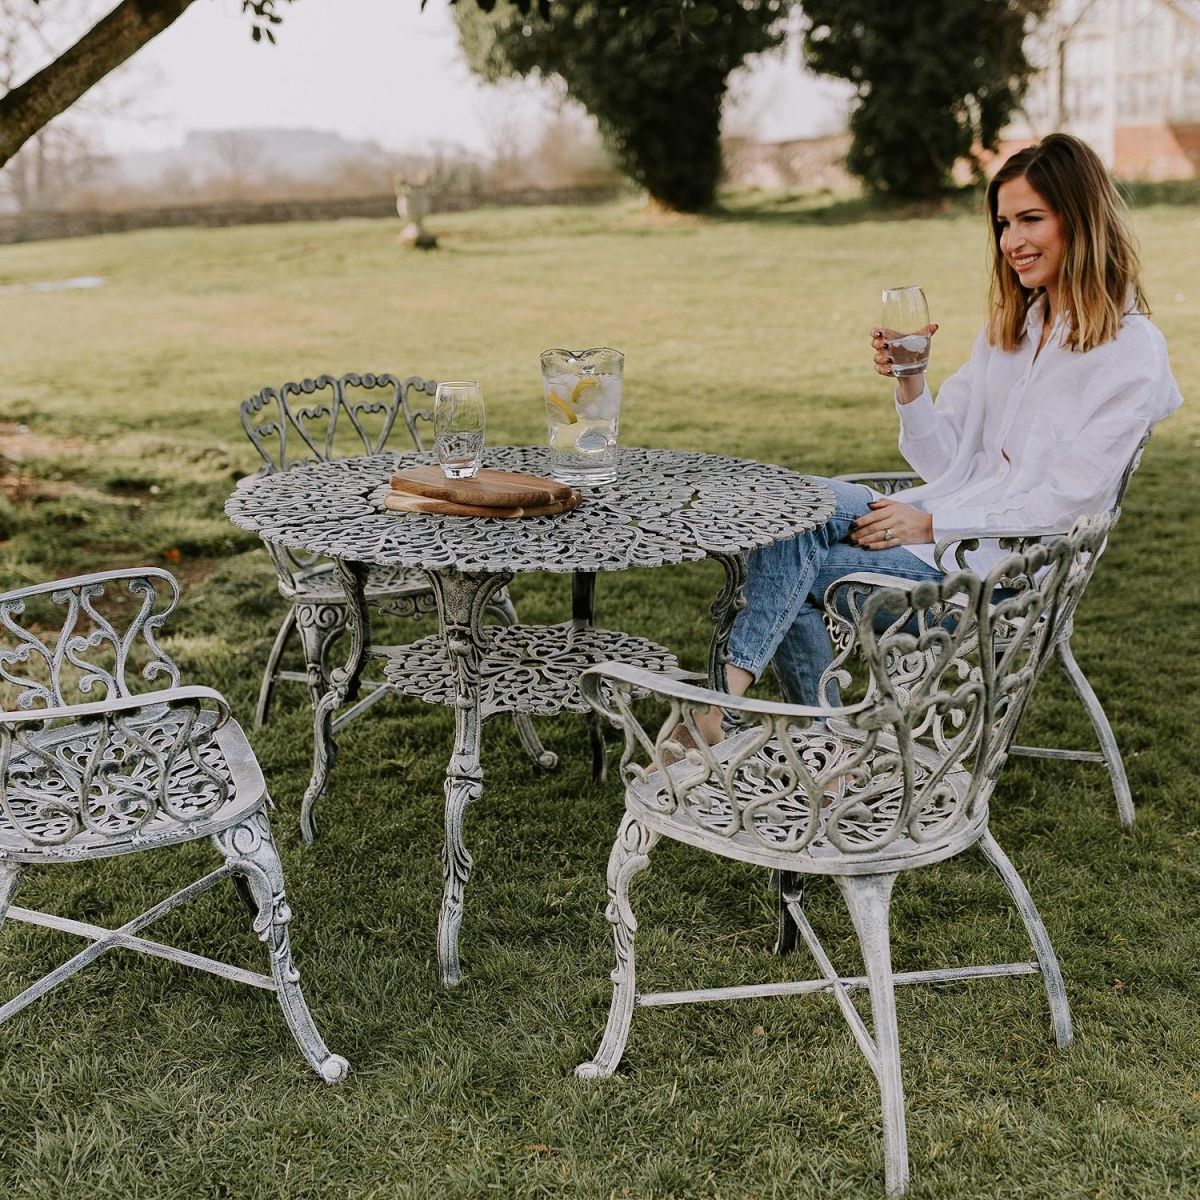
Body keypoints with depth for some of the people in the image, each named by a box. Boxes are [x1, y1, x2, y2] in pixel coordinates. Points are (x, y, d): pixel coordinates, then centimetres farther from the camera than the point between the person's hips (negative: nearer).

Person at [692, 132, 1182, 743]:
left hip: (1014, 561, -7)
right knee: (793, 501, -18)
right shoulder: (1008, 326, 16)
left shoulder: (1133, 351, -6)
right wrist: (910, 383, -5)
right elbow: (945, 463, 12)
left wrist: (932, 526, -18)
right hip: (941, 520, 7)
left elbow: (1064, 499, -13)